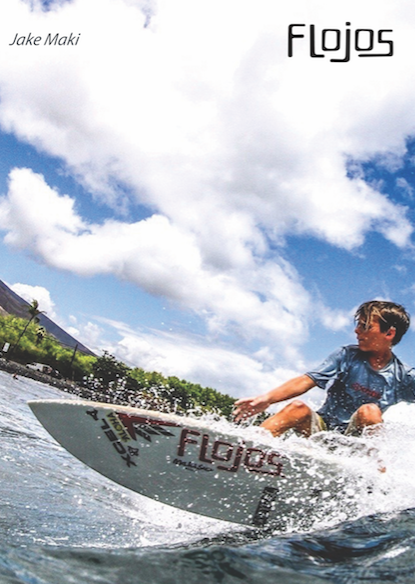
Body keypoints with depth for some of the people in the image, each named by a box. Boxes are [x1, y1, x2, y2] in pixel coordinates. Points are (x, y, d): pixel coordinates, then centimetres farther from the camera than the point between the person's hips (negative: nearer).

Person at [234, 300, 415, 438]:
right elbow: (307, 381, -10)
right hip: (322, 428, 1)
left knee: (369, 411, -28)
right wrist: (267, 398, -23)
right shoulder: (347, 356, 0)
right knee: (298, 408, -28)